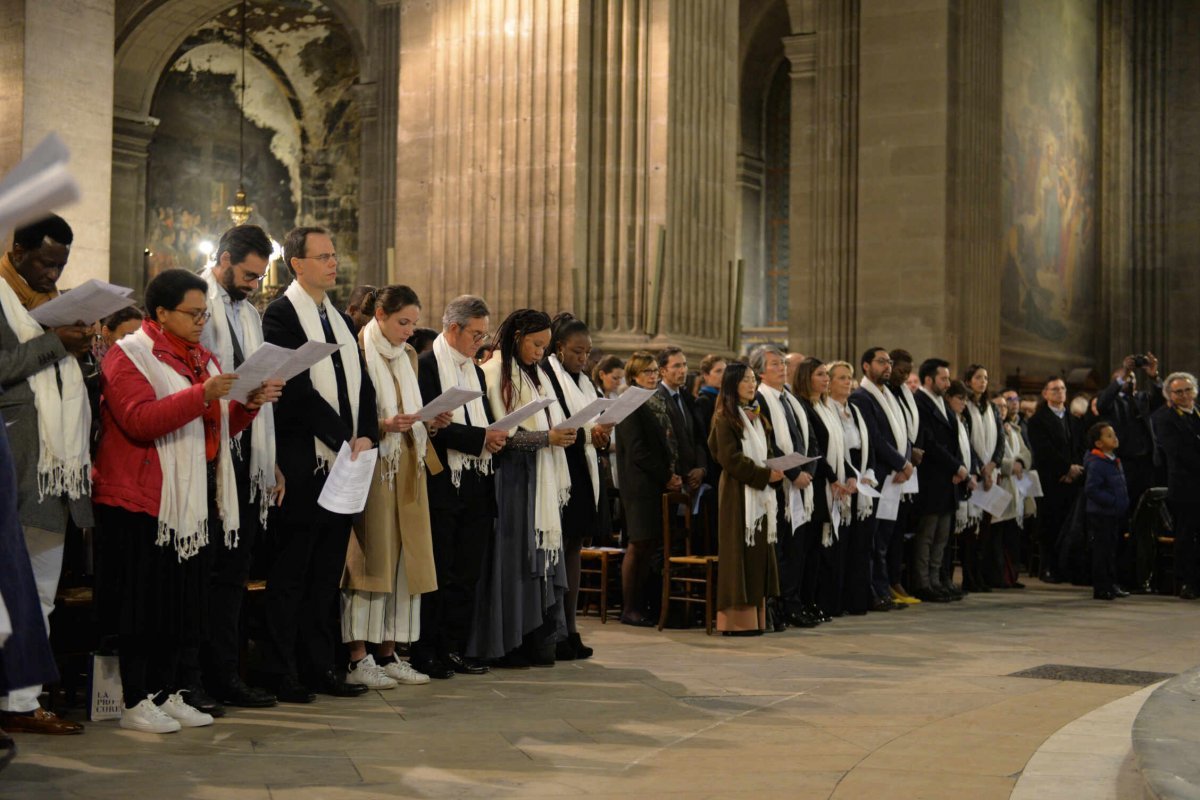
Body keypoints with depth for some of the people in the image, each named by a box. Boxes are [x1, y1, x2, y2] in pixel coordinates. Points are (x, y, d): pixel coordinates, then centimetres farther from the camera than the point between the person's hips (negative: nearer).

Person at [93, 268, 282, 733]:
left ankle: (168, 693, 16)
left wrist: (249, 404, 2)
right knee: (144, 602, -5)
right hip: (142, 501, -7)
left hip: (194, 500, 7)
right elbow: (139, 421, -20)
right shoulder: (130, 356, -6)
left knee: (182, 599, 8)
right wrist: (202, 394, -26)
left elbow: (219, 428, 21)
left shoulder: (202, 358, 18)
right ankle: (136, 702, 2)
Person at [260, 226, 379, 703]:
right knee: (289, 575, -1)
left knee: (327, 573, 12)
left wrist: (366, 437, -1)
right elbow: (299, 389, -16)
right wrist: (343, 440, -16)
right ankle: (280, 675, 5)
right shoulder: (282, 315, -8)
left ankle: (318, 667, 19)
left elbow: (361, 384, 15)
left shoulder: (340, 319, 18)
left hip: (344, 465, 8)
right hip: (302, 465, -8)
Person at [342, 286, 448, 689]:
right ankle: (357, 660, -4)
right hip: (370, 469, -7)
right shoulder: (357, 353, -7)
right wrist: (382, 425, -23)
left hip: (407, 470, 7)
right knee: (369, 560, -8)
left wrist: (430, 425, 2)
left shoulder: (408, 356, 16)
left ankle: (388, 653, 11)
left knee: (401, 561, 6)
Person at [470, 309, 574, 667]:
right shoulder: (494, 373, -6)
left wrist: (562, 436, 2)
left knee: (539, 558, 5)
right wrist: (547, 438, -17)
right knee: (511, 557, -6)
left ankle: (536, 640, 8)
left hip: (540, 483, 8)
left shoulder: (537, 376, 19)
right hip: (510, 480, -7)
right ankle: (504, 644, 0)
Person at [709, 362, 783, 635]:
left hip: (760, 492, 8)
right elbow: (731, 458, -14)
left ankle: (755, 616, 8)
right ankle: (736, 619, -4)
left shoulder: (757, 416, 18)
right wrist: (764, 475, -16)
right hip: (738, 492, -8)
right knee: (740, 553, -7)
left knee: (759, 553, 5)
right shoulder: (726, 417, -6)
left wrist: (774, 473, -2)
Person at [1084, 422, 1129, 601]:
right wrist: (1113, 501, -22)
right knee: (1102, 551, -3)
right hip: (1101, 514, -9)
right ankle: (1100, 588, 3)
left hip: (1114, 514, 9)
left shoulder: (1115, 462, 12)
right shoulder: (1096, 464, -18)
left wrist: (1124, 502, 9)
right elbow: (1091, 490, -25)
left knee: (1111, 550, 15)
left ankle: (1111, 584, 24)